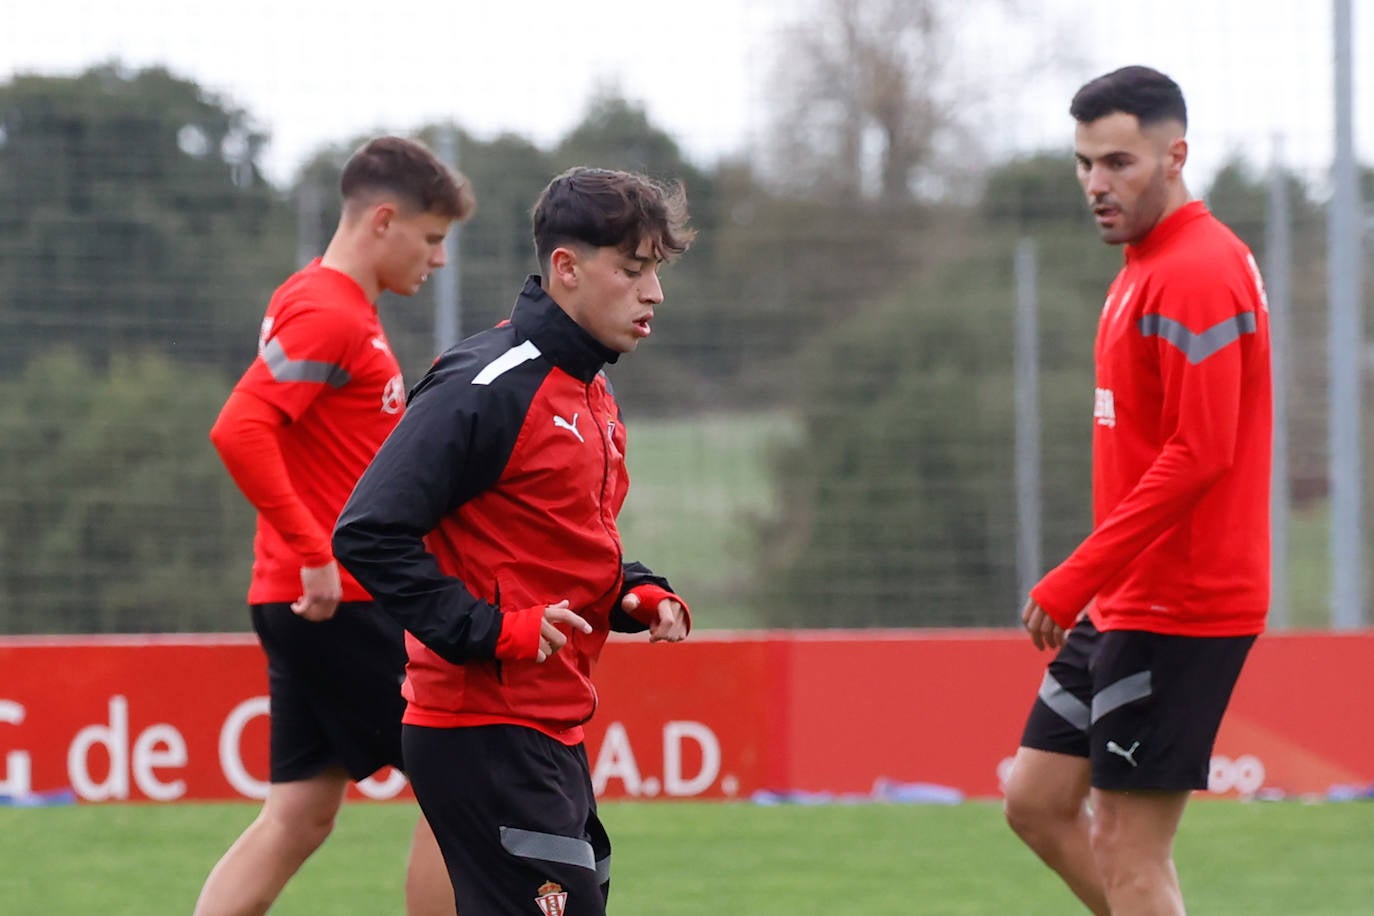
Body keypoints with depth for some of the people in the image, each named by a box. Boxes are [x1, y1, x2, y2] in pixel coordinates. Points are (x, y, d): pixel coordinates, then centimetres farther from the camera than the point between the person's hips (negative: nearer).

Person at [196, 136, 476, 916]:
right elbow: (240, 432, -25)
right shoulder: (327, 314, -13)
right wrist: (314, 551, -24)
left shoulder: (340, 307, 17)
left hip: (318, 599, 10)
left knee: (301, 815, 8)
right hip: (336, 599, -10)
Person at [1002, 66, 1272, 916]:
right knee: (1039, 799, 13)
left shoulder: (1197, 274, -16)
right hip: (1127, 607, 10)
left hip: (1174, 612, -10)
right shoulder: (1148, 269, 15)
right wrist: (1088, 587, 17)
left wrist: (1075, 581, -21)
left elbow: (1198, 455, -23)